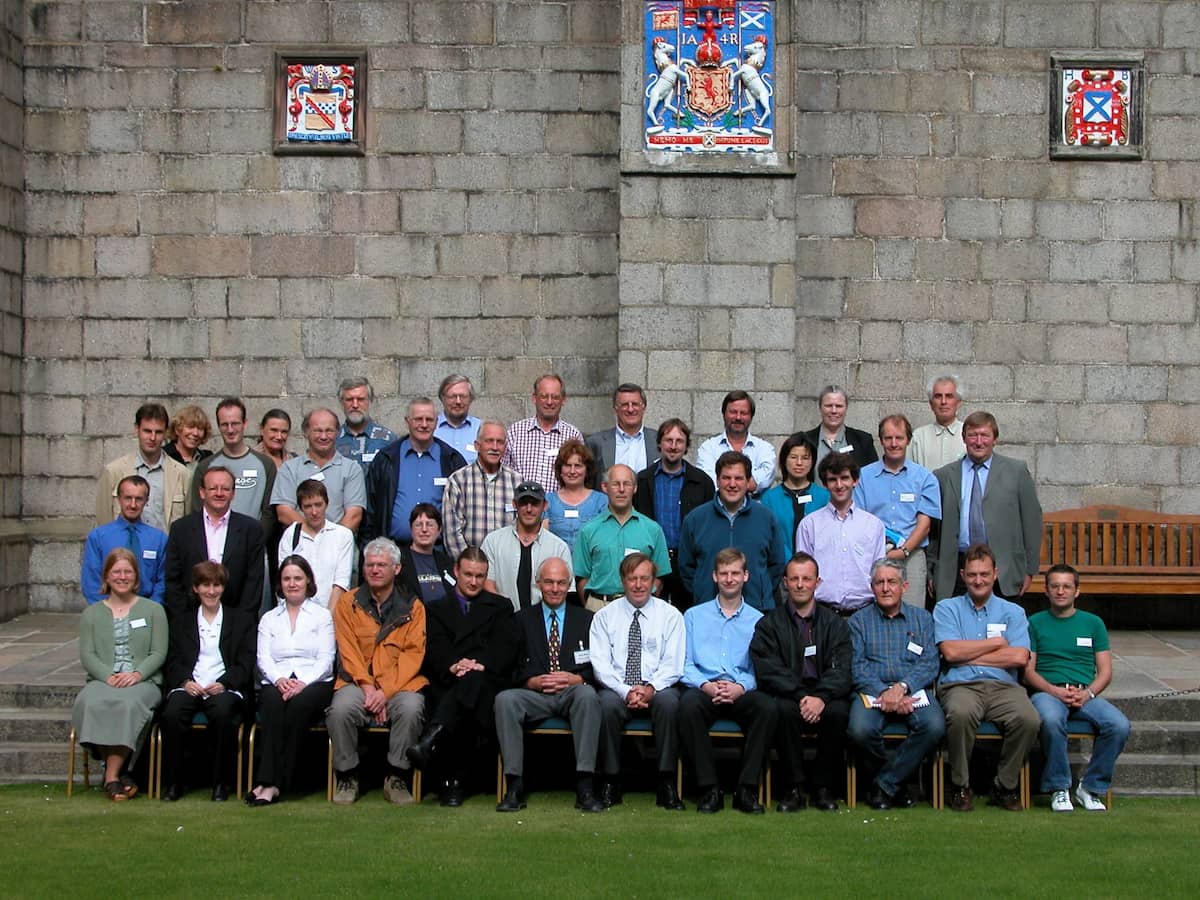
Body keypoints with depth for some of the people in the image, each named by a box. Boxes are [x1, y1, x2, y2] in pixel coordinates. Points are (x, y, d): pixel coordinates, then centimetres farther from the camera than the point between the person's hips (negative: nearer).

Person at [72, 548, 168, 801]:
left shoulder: (153, 610, 15)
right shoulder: (92, 614, 20)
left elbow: (159, 653, 6)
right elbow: (87, 655, 7)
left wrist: (138, 674, -13)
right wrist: (109, 676, -12)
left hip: (143, 681, -2)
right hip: (102, 679, 2)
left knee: (128, 704, -37)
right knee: (90, 703, -34)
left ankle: (112, 775, -28)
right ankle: (118, 770, -25)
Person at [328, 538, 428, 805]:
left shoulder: (412, 607, 8)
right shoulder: (348, 603, 11)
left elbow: (413, 653, -2)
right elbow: (348, 651, 2)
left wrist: (385, 690, -14)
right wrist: (367, 687, -13)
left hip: (400, 683, 0)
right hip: (358, 681, 1)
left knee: (411, 708, -33)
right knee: (341, 708, -31)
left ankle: (397, 777, -14)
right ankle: (347, 775, -10)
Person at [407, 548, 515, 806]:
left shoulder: (500, 607, 23)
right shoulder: (436, 607, 24)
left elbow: (505, 649, 5)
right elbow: (434, 649, 5)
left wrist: (481, 665, -17)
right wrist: (452, 666, -19)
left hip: (487, 680, -1)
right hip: (447, 683, 1)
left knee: (472, 680, -42)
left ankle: (431, 740, -60)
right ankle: (456, 781, -37)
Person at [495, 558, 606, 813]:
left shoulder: (586, 619, 16)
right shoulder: (522, 620, 17)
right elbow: (513, 669, 8)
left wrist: (577, 679, -12)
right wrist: (535, 681, -12)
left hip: (572, 693, -1)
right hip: (535, 694, 1)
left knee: (588, 694, -36)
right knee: (504, 699, -31)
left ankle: (585, 787, -36)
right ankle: (515, 787, -29)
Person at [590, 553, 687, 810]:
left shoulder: (670, 615, 9)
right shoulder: (605, 616, 10)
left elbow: (673, 663, 1)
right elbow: (600, 663, 0)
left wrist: (651, 688, -19)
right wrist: (626, 691, -16)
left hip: (658, 689, 0)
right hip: (618, 689, 0)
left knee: (669, 701, -34)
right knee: (608, 703, -33)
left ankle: (666, 784, -26)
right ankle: (611, 782, -20)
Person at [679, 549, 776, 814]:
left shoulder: (758, 620, 17)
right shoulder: (694, 616, 18)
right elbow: (684, 663, 8)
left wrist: (740, 687, -14)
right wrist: (705, 685, -12)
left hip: (742, 692, 0)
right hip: (705, 689, 0)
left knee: (768, 707, -33)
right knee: (688, 704, -35)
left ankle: (747, 789, -24)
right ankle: (709, 789, -28)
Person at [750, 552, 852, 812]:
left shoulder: (834, 623, 13)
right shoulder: (770, 623, 10)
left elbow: (841, 670, 0)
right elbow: (768, 671, -4)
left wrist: (821, 697, -20)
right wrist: (801, 696, -19)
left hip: (824, 699, 1)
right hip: (787, 696, -1)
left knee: (839, 711, -31)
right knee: (783, 709, -34)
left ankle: (823, 786, -14)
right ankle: (794, 788, -22)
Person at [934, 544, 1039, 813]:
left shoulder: (1013, 612, 18)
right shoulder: (946, 608, 15)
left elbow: (1020, 657, 0)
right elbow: (951, 651, -3)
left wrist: (968, 655, -1)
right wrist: (996, 642, 4)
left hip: (1003, 686, 2)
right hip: (960, 685, -2)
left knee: (1028, 719, -31)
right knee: (961, 714, -37)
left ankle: (1006, 786, -7)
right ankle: (960, 786, -15)